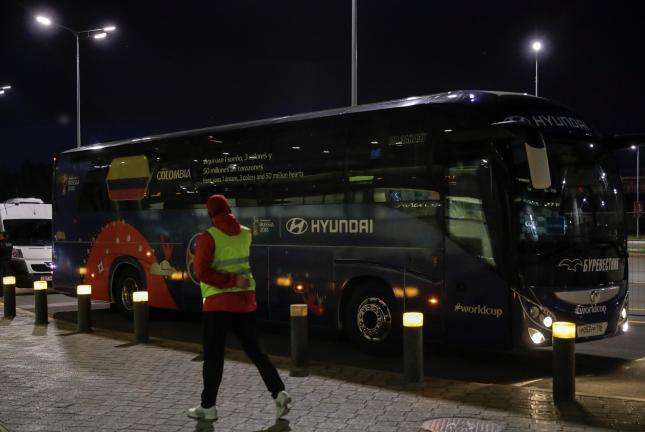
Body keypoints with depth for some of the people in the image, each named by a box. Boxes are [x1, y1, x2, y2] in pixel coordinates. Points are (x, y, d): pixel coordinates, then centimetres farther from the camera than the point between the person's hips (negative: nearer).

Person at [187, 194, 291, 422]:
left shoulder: (208, 237, -11)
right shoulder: (247, 234, 4)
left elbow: (201, 273, -19)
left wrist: (232, 281, -17)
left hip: (218, 303, -5)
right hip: (246, 300, 5)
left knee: (213, 355, 6)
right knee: (254, 350, 13)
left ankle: (208, 406, 14)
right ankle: (279, 393, 2)